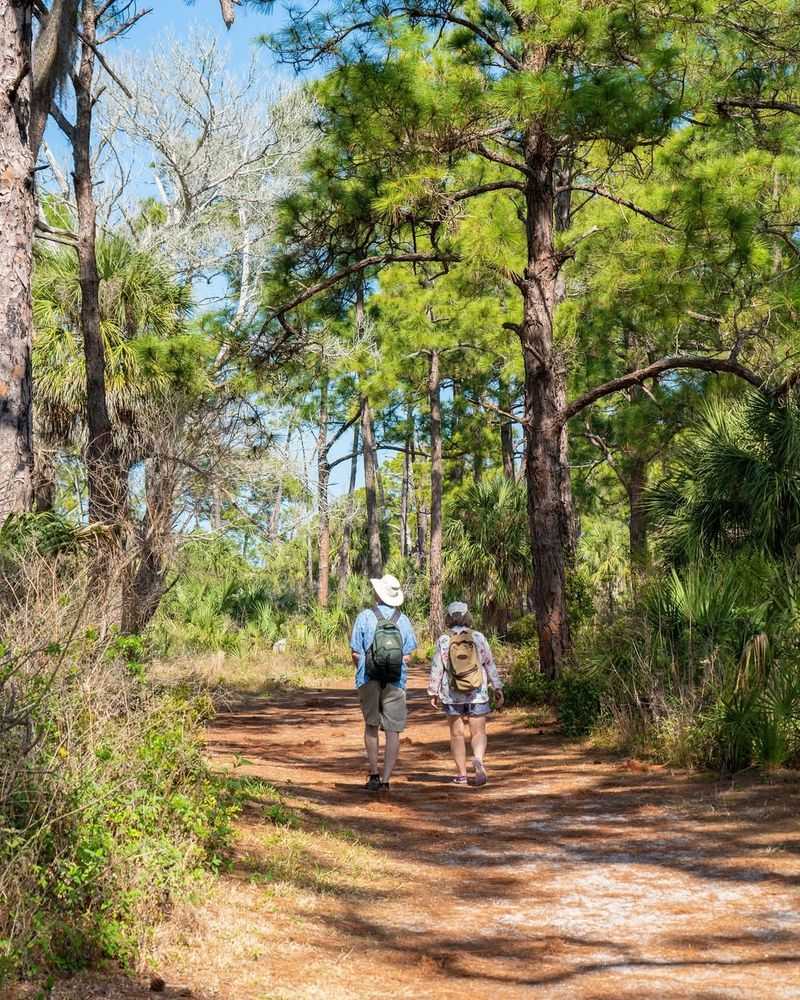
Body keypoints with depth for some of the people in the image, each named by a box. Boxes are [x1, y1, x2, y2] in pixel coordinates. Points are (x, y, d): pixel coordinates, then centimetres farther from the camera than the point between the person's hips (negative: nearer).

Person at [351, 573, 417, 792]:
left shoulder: (365, 617, -4)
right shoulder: (403, 620, 2)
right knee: (393, 731, 4)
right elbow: (407, 656, 2)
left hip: (369, 681, 0)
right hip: (396, 684, 1)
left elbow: (356, 653, -4)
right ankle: (385, 780, 1)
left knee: (371, 726, 16)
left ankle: (374, 774, 11)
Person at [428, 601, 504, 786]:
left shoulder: (443, 641, -5)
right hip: (477, 694, 0)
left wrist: (433, 693, 5)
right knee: (478, 732, 4)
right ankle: (478, 759, -23)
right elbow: (490, 665, 0)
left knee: (457, 734, 10)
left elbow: (436, 669, -3)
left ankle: (461, 774, 12)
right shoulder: (478, 637, -3)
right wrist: (497, 688, 7)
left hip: (451, 695, 0)